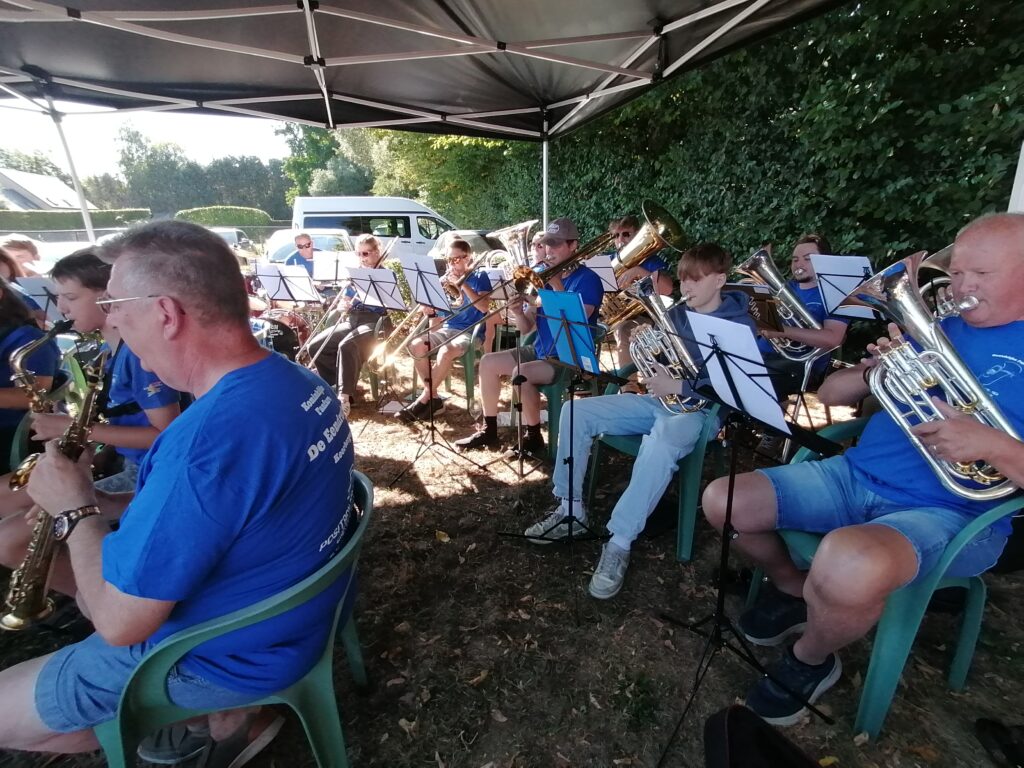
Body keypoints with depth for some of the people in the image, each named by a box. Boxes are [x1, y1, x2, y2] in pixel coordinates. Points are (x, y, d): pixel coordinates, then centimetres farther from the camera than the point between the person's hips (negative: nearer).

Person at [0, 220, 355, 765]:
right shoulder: (301, 382, -6)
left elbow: (119, 621, -24)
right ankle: (228, 709, 20)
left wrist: (74, 506, -10)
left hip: (234, 656, -7)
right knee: (93, 589, 27)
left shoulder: (207, 438, -35)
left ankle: (227, 715, 13)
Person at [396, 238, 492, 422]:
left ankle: (423, 400, -19)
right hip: (447, 329, 6)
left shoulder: (479, 277, 2)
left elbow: (483, 307, -16)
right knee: (416, 345, -22)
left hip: (469, 333, -5)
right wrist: (430, 311, -9)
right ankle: (434, 399, -14)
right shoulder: (445, 279, 15)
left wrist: (463, 285, -17)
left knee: (445, 351, -36)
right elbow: (439, 316, 15)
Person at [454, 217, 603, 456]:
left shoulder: (587, 279, -11)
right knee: (488, 362, -2)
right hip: (541, 350, 8)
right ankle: (489, 431, 8)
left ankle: (533, 438, -11)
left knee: (521, 373, -31)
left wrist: (557, 286, -22)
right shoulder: (544, 276, 10)